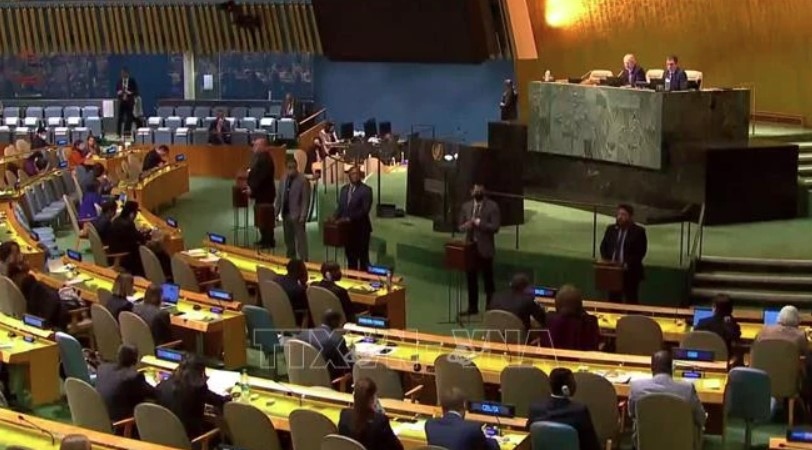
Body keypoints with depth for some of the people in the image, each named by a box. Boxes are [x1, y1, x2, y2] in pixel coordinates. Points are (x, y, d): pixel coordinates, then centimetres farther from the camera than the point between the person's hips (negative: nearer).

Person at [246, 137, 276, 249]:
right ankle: (265, 239, 26)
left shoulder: (265, 159, -21)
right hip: (260, 192, 10)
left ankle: (269, 241, 5)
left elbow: (261, 177, -25)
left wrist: (252, 188, -22)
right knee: (261, 218, 17)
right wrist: (250, 186, 7)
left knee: (265, 218, -3)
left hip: (265, 192, -10)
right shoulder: (258, 157, 10)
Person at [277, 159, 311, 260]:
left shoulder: (303, 181, -10)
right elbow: (279, 197, 14)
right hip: (286, 214, 7)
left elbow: (305, 200, -13)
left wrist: (303, 216, -17)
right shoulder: (283, 180, 10)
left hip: (297, 216, -7)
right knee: (288, 240, 16)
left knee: (300, 240, -6)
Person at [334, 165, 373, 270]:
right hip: (347, 227, 6)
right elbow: (340, 206, 14)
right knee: (350, 254, 13)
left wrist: (350, 218, -21)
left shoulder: (366, 190, -8)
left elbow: (365, 209, -16)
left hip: (361, 227, -6)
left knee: (362, 255, 2)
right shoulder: (344, 189, 11)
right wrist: (335, 217, -5)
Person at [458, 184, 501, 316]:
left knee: (488, 279, 4)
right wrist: (465, 226, -12)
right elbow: (460, 226, 11)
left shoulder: (492, 206, -7)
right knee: (471, 278, 10)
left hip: (485, 248, -4)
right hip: (470, 246, 5)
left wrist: (478, 223, -22)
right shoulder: (466, 206, 8)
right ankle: (472, 307, 21)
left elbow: (495, 227, -14)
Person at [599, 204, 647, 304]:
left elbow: (641, 252, -8)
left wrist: (627, 264, -18)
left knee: (630, 301, 0)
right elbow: (603, 246, 16)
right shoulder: (611, 229, 13)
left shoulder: (638, 231, -3)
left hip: (630, 272, -4)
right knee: (613, 299, 6)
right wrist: (606, 261, -2)